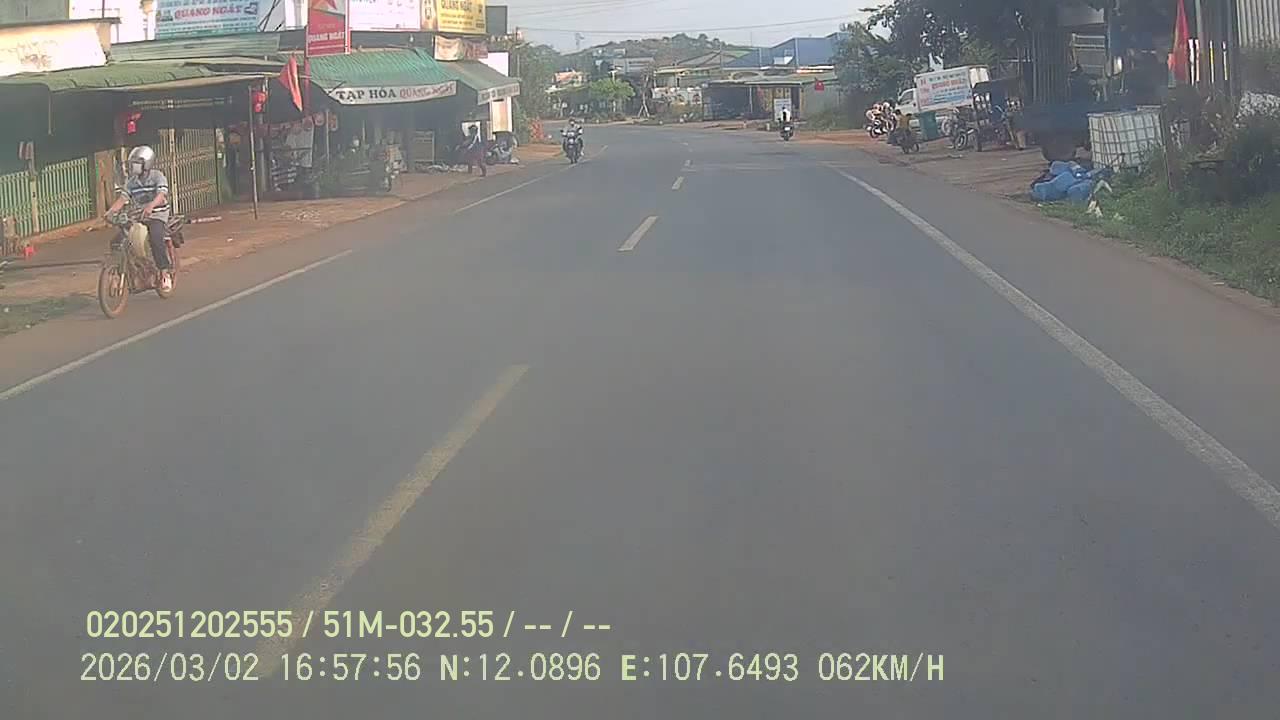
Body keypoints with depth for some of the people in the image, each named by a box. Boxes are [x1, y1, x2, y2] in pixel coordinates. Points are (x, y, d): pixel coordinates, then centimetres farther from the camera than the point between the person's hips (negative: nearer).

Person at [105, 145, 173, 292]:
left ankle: (165, 272, -24)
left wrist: (150, 206, -46)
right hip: (138, 217, 6)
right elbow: (123, 198, 2)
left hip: (157, 216, -6)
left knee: (155, 238, -34)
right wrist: (109, 211, -17)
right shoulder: (131, 181, 10)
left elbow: (161, 195, -24)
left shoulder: (158, 176, -7)